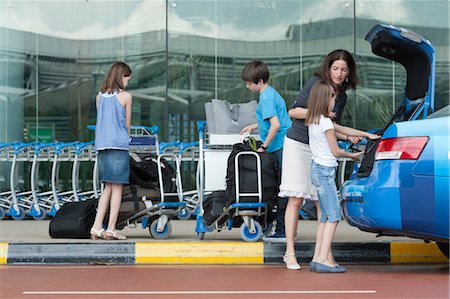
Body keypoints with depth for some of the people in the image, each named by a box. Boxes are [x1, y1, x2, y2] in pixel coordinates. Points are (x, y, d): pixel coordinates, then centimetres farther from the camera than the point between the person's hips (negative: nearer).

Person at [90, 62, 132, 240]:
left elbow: (101, 121, 15)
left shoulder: (99, 96, 11)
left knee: (108, 186, 12)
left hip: (101, 145, 5)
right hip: (119, 145, -5)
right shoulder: (125, 96, -2)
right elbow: (127, 124, 6)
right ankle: (111, 229, -3)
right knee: (117, 187, 0)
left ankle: (97, 227, 5)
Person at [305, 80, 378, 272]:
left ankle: (318, 257, 6)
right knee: (334, 216, -10)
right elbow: (336, 151, -8)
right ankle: (323, 259, -16)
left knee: (325, 216, 9)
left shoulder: (313, 121, 14)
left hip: (318, 169, 9)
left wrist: (367, 135, 20)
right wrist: (352, 155, 10)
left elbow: (343, 129, 19)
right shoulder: (325, 122, -14)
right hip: (325, 171, -9)